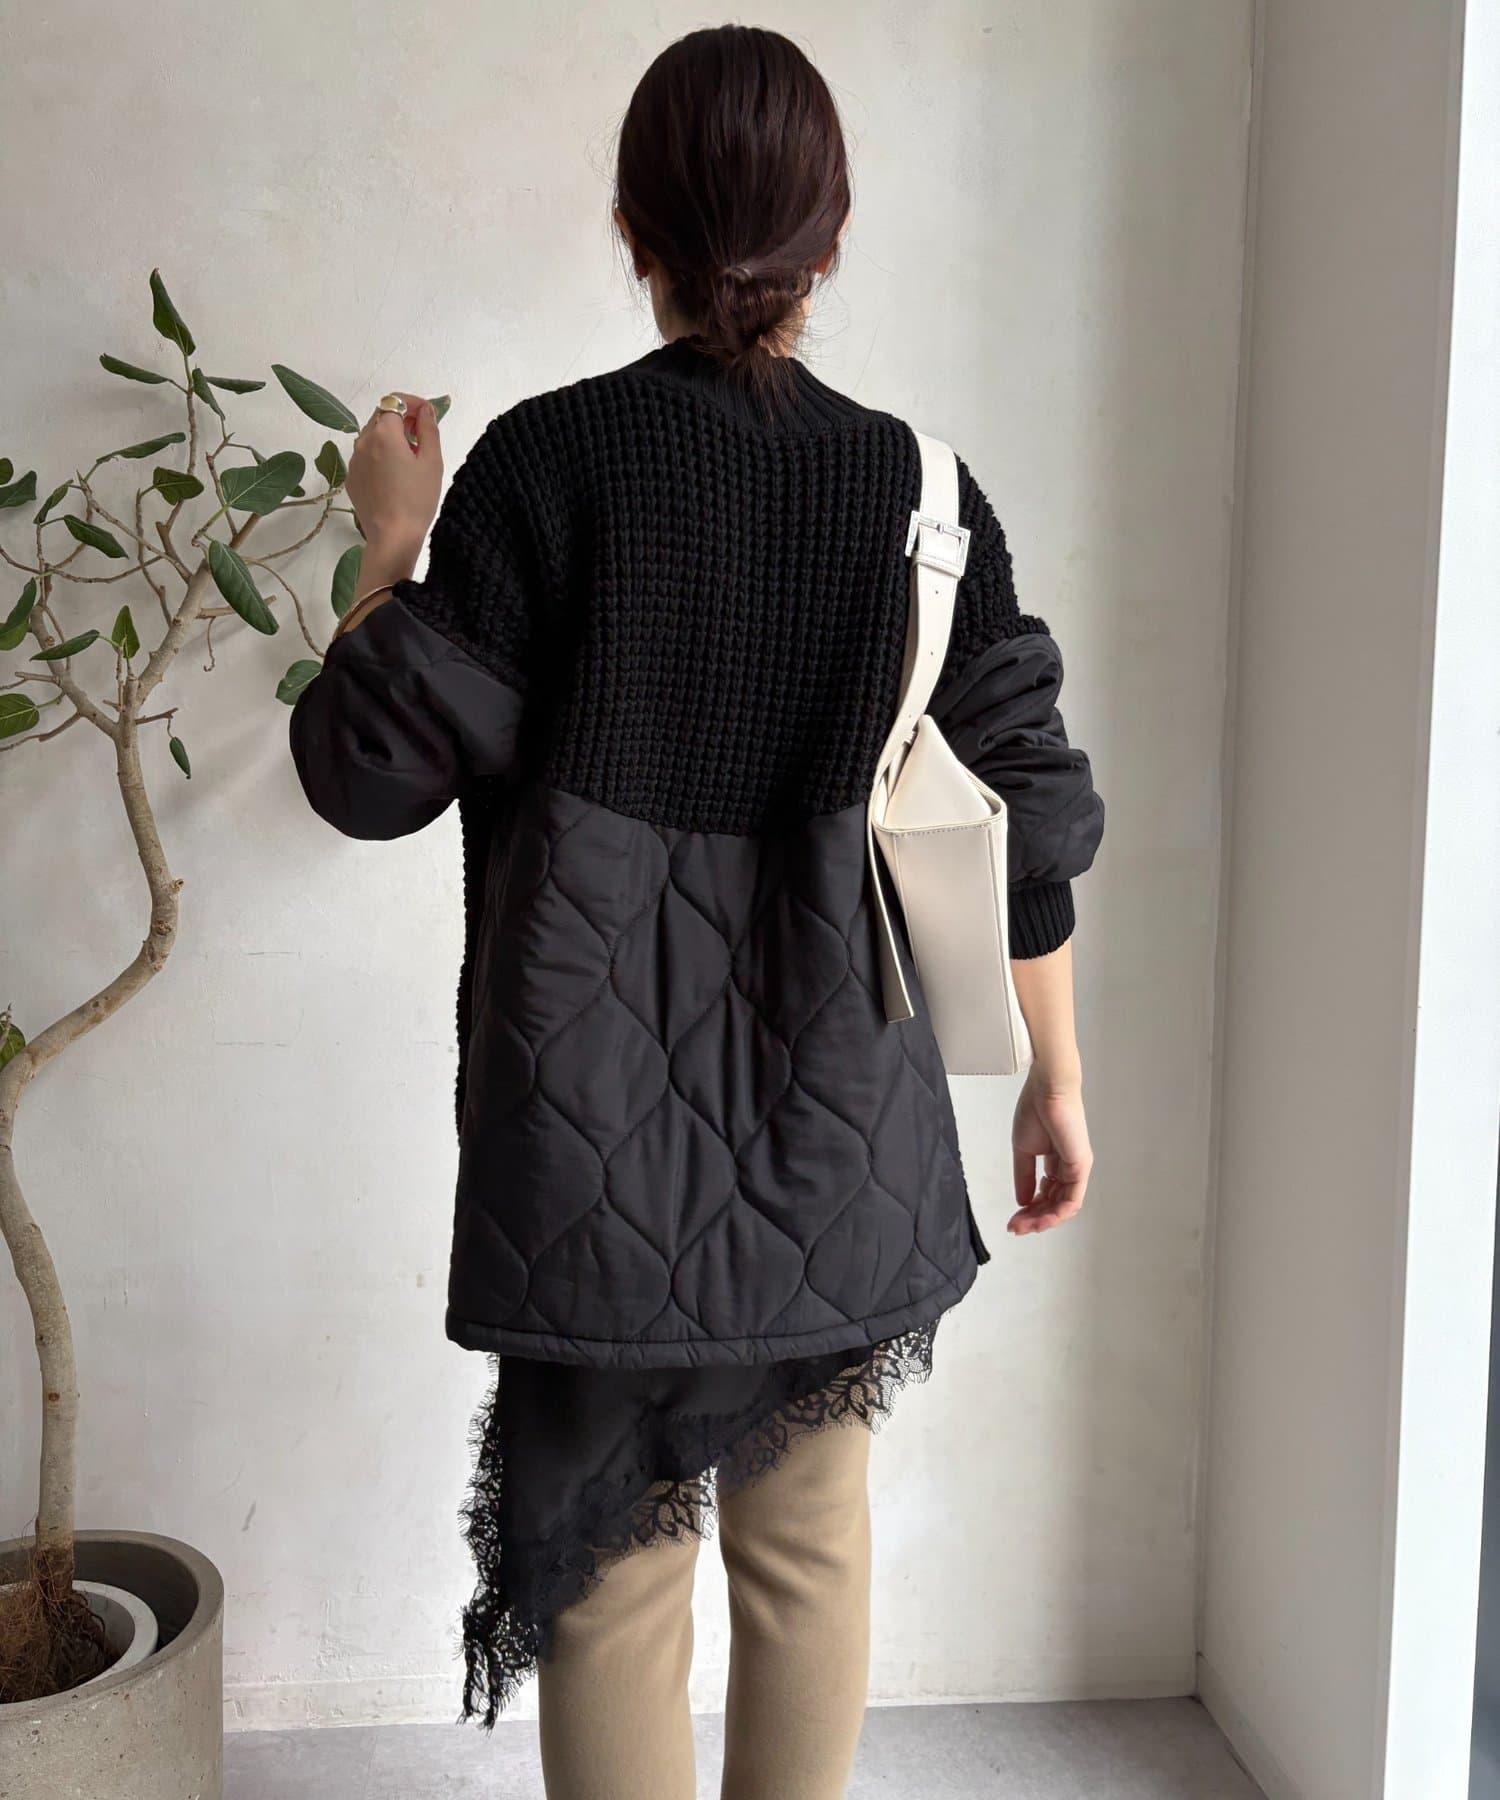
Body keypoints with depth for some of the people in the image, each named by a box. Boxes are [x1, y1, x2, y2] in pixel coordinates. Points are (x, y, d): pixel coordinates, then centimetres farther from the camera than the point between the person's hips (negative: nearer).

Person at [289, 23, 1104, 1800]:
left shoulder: (546, 463, -9)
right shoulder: (920, 487, -1)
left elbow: (374, 771, -9)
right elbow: (1035, 806, 2)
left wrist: (390, 544, 7)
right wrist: (1056, 1076, 13)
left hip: (604, 1120, -3)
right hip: (836, 1120, 3)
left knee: (612, 1572, 10)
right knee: (810, 1542, 19)